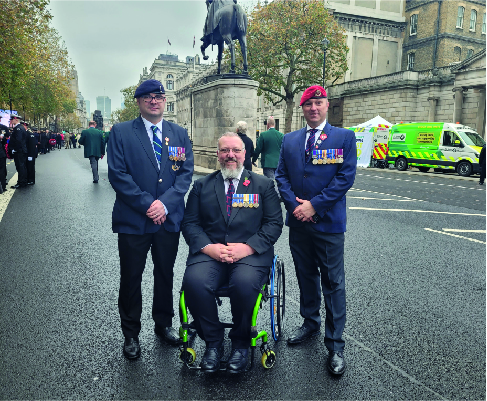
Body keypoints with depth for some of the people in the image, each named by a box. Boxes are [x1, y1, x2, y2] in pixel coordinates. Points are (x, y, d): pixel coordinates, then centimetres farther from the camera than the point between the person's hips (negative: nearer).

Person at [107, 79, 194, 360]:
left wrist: (165, 203, -12)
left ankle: (164, 324, 35)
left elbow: (186, 172, 1)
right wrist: (147, 205, -14)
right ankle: (131, 334, 26)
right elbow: (117, 174, -8)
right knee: (131, 278, 8)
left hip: (169, 218, 3)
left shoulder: (180, 134, 8)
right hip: (133, 219, -2)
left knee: (165, 274, 15)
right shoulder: (121, 132, 0)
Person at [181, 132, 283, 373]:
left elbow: (274, 223, 3)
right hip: (210, 252, 2)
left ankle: (240, 343, -3)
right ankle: (213, 342, -4)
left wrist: (247, 247, -12)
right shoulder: (202, 186, 15)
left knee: (245, 283, -32)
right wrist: (208, 247, -11)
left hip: (250, 253, -1)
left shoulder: (263, 184, 12)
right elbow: (189, 223, 8)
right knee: (194, 281, -29)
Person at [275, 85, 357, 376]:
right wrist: (295, 205, -9)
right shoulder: (290, 140, 11)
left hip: (328, 222, -4)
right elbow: (281, 176, 7)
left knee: (333, 283, 1)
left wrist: (314, 205, -14)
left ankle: (335, 346, 12)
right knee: (306, 277, 17)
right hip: (298, 221, 4)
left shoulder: (344, 137, -1)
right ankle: (311, 324, 36)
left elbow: (346, 177, -10)